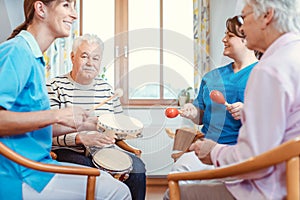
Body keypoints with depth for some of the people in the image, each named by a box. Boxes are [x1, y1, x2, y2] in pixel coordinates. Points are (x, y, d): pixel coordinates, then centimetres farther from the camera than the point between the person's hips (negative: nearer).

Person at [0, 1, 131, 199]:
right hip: (20, 178, -10)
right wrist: (57, 115, -25)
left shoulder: (34, 58, 16)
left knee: (107, 179, 18)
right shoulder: (17, 51, -16)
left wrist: (78, 125, 13)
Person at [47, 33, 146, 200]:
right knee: (83, 167, -35)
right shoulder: (55, 87, -1)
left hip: (103, 150, 4)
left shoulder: (107, 88, 15)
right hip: (67, 151, -4)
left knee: (137, 166, -17)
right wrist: (81, 138, -25)